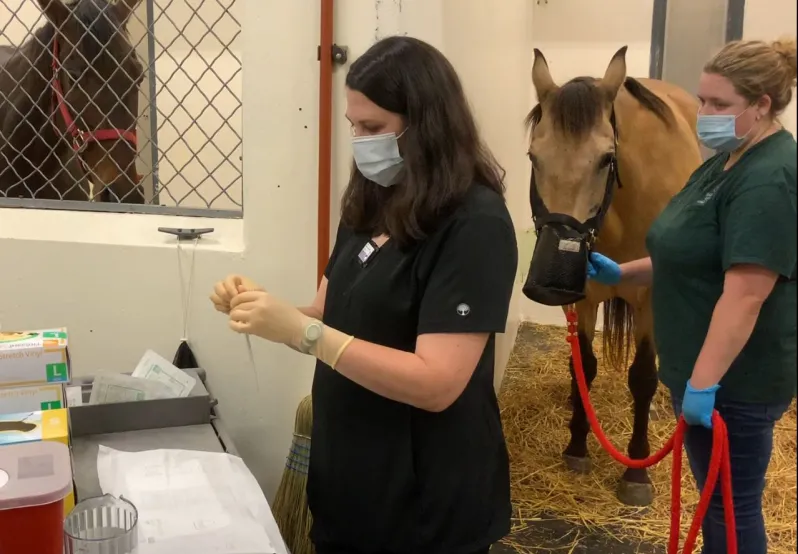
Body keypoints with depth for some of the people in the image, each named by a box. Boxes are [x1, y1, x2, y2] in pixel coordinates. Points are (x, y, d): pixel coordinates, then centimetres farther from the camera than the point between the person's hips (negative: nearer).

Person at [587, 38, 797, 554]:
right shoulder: (728, 163, 11)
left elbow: (744, 295, -28)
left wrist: (703, 382, -27)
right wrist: (622, 273, 8)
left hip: (734, 379, -10)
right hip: (703, 367, 10)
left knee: (730, 505, 6)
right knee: (717, 494, 23)